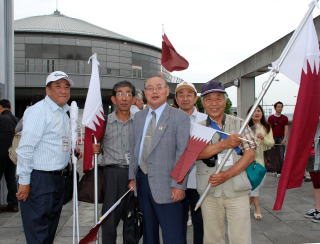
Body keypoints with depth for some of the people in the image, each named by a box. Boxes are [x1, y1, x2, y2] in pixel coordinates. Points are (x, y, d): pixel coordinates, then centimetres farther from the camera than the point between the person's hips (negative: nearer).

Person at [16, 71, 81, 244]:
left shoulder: (63, 113, 14)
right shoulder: (38, 111, -14)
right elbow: (25, 148, -19)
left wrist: (71, 151, 9)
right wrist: (24, 182, -19)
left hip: (58, 177, 9)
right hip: (39, 179, -9)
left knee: (51, 228, 19)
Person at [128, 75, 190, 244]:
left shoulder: (180, 117, -7)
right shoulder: (138, 117, 12)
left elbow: (183, 153, -11)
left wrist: (179, 185, -16)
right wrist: (132, 177, 10)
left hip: (165, 185, -5)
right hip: (142, 180, 6)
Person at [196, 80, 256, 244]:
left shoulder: (239, 124, 5)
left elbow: (250, 155, -2)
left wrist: (226, 175, -13)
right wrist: (225, 144, -20)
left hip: (237, 191, -1)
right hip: (209, 192, 1)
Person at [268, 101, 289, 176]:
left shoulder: (285, 118, 7)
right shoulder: (271, 118, 6)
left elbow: (286, 129, 2)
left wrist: (284, 139, -10)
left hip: (281, 138, 0)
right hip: (273, 138, 0)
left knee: (281, 156, -2)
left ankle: (279, 171, 2)